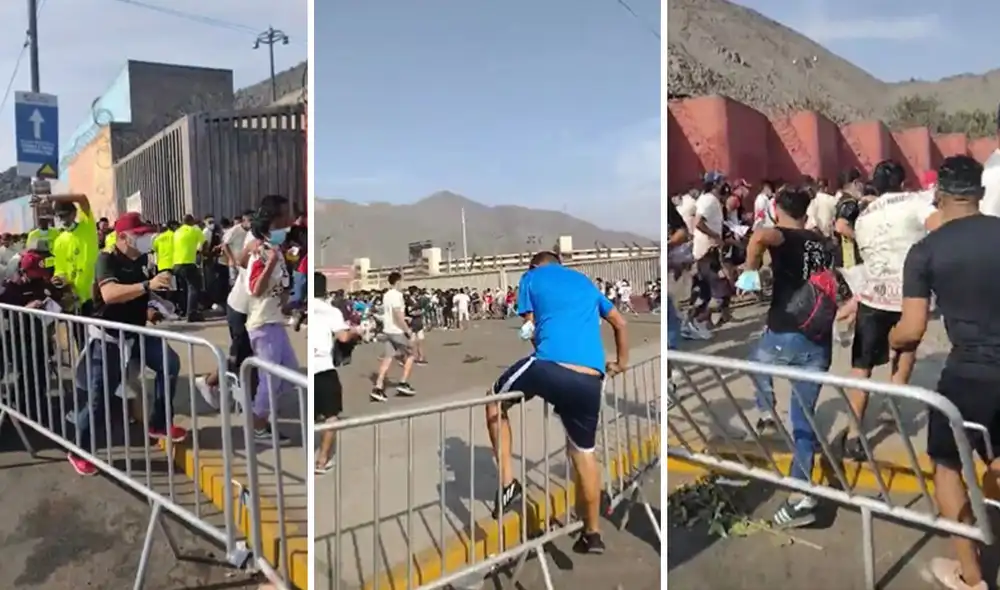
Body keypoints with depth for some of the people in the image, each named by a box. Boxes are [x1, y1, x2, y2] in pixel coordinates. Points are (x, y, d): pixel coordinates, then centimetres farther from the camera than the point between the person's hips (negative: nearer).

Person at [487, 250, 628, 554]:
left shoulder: (531, 277, 19)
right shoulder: (585, 281, 31)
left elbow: (530, 330, 13)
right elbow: (620, 323, 38)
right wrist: (621, 363, 49)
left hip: (549, 367, -4)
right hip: (590, 381, 4)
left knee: (495, 400, 23)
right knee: (584, 453, 22)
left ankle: (507, 483, 16)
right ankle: (593, 534, 31)